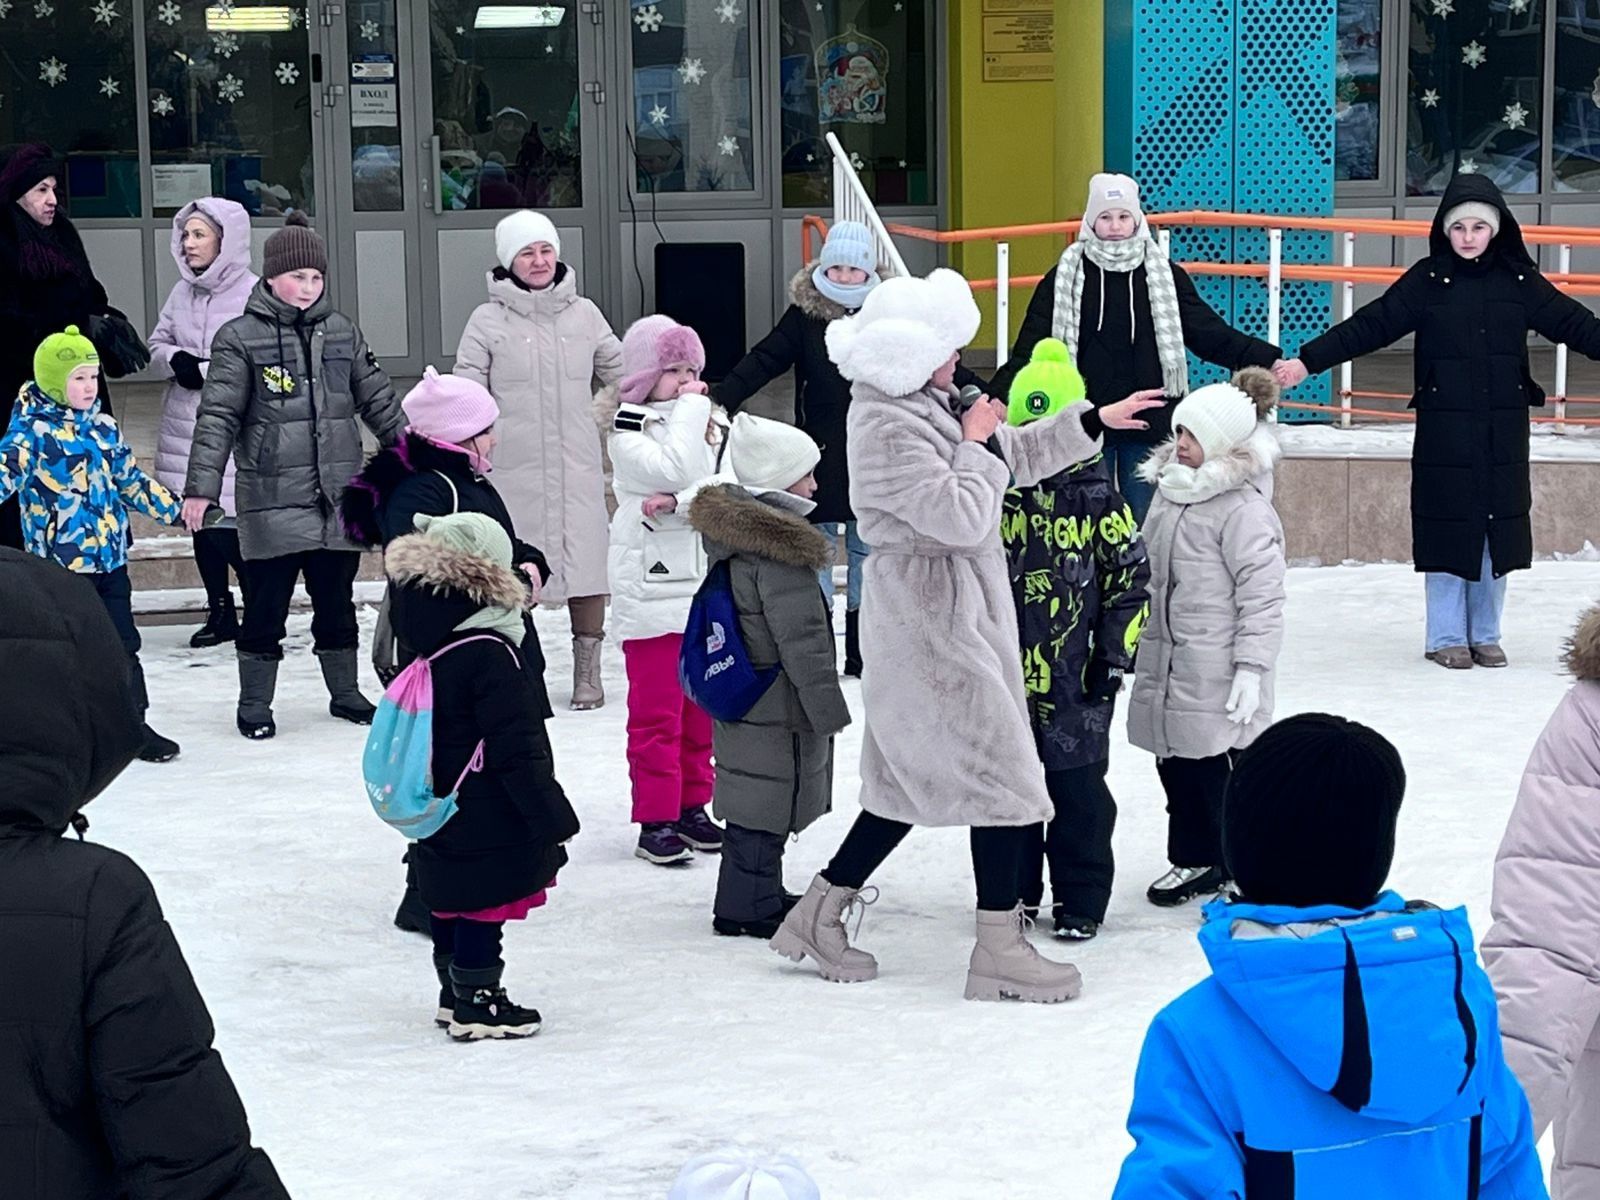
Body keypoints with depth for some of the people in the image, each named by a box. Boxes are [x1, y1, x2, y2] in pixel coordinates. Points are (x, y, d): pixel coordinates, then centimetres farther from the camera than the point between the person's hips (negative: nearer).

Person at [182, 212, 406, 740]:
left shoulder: (341, 332, 9)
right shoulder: (240, 338, -5)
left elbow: (379, 401, 16)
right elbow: (217, 417, -7)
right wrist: (201, 488, -13)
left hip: (339, 496, 4)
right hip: (272, 500, -4)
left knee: (337, 600, 14)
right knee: (266, 603, 1)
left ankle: (345, 691, 28)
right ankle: (255, 702, 13)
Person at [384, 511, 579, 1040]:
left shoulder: (430, 648, 5)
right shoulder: (489, 655, -23)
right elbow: (516, 750, -22)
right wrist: (552, 815, -16)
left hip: (443, 813, 9)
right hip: (489, 821, -9)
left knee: (453, 905, 18)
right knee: (484, 907, 1)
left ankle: (456, 993, 30)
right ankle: (476, 1003, 8)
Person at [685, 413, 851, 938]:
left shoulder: (731, 533, 9)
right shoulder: (777, 550, -22)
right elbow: (800, 639, -21)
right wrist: (828, 708, -15)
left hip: (741, 694, 10)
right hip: (776, 709, -10)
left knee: (757, 797, 18)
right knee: (766, 801, -2)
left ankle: (758, 893, 28)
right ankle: (748, 906, 3)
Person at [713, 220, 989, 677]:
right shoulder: (805, 315, -3)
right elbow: (762, 361, -9)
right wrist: (719, 401, -20)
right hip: (821, 455, -2)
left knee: (868, 554, 8)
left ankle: (861, 655, 17)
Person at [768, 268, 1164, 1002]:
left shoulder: (922, 407, 11)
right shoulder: (887, 430, -20)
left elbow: (1019, 457, 20)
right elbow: (962, 516, -25)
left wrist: (1096, 421, 16)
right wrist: (977, 445, -11)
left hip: (951, 614, 10)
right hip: (928, 618, -10)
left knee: (909, 779, 15)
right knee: (1004, 778, -5)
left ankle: (818, 914, 21)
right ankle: (999, 953, 1)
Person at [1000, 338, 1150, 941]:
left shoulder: (1097, 499, -4)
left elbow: (1131, 579, -2)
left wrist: (1114, 654, -5)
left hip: (1074, 678, -3)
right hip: (1004, 669, 3)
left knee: (1077, 789, 2)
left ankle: (1080, 900, 13)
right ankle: (1014, 891, 24)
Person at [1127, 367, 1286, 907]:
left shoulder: (1244, 508, -16)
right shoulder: (1169, 492, 10)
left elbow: (1262, 594, -17)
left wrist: (1251, 666, -20)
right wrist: (1140, 643, 23)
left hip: (1218, 670, -8)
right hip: (1165, 661, 8)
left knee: (1222, 771, -1)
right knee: (1178, 764, 14)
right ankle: (1195, 861, 28)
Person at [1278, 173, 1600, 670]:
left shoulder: (1518, 280, 4)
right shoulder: (1427, 281, -1)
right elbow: (1370, 325, -5)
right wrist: (1307, 361, -13)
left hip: (1503, 430, 2)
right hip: (1444, 429, -2)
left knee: (1499, 527, 6)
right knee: (1447, 528, 0)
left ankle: (1486, 635, 19)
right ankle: (1446, 638, 11)